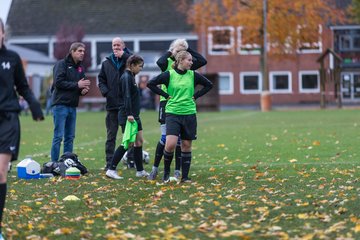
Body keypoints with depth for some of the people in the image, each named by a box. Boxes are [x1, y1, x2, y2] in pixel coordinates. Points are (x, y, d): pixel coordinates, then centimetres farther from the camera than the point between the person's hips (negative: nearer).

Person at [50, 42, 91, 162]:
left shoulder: (80, 67, 17)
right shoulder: (61, 64, -6)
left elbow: (82, 84, 23)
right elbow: (58, 82, -16)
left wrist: (84, 90, -1)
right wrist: (77, 85, -17)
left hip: (72, 106, 7)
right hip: (61, 105, -7)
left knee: (70, 137, 9)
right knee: (58, 136, -8)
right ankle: (54, 163, -5)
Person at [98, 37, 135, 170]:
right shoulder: (106, 63, 11)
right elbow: (101, 79, 14)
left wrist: (123, 55, -19)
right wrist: (105, 91, -4)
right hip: (112, 104, 2)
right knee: (111, 135, 4)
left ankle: (131, 160, 11)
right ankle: (109, 162, 7)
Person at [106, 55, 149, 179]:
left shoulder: (131, 77, 15)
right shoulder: (126, 77, -14)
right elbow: (126, 97, -22)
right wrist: (129, 114, -28)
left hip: (134, 116, 10)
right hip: (127, 116, -10)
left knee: (139, 141, 10)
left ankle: (140, 170, 17)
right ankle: (111, 170, -5)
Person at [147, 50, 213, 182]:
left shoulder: (193, 75, 4)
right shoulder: (169, 74, -3)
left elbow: (209, 85, 16)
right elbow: (151, 84, -2)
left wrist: (195, 96, 7)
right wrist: (166, 95, -4)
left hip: (189, 114, 3)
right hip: (172, 113, -3)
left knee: (186, 145, 5)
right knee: (170, 144, -16)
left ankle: (185, 176, 14)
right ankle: (166, 171, 7)